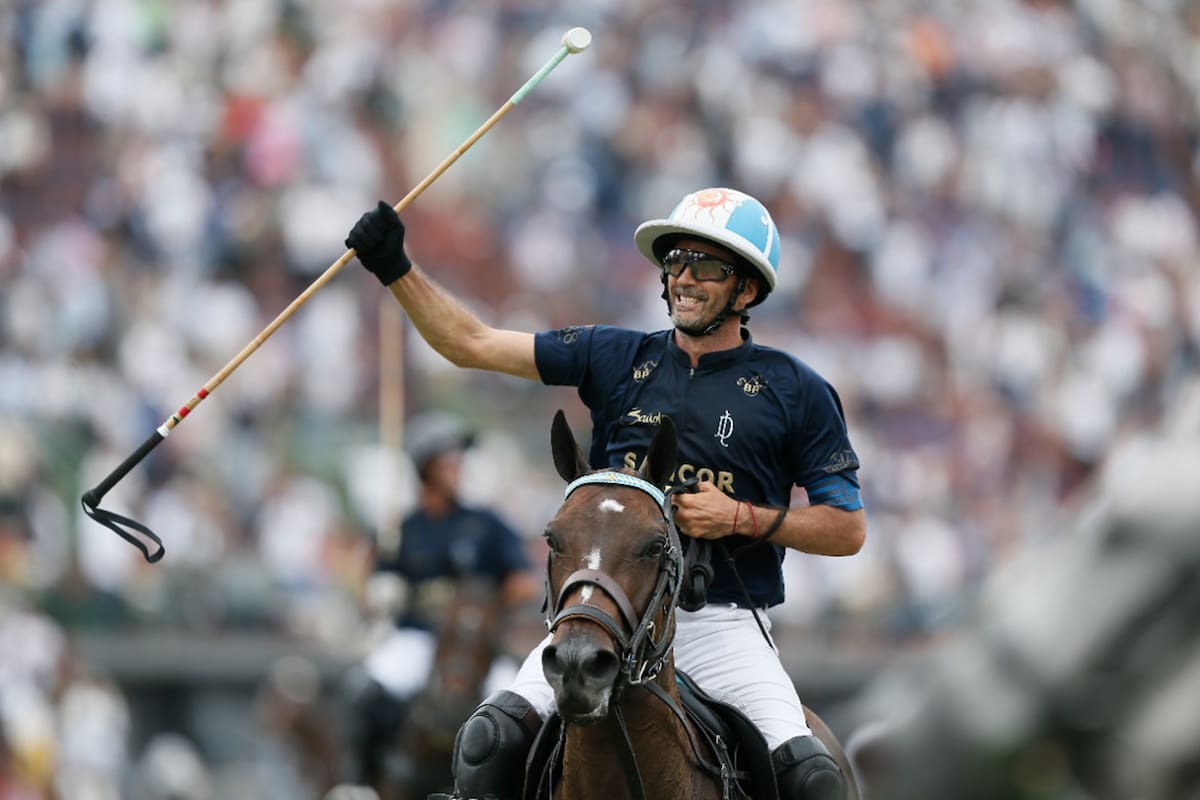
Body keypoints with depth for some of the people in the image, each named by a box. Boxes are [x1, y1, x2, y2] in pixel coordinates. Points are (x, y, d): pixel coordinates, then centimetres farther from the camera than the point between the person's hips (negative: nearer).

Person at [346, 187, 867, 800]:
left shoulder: (795, 391, 4)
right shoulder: (617, 358, 11)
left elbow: (848, 529, 4)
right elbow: (471, 345, 10)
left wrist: (742, 518, -9)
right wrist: (396, 269, -1)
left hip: (723, 627, -2)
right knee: (487, 743, -19)